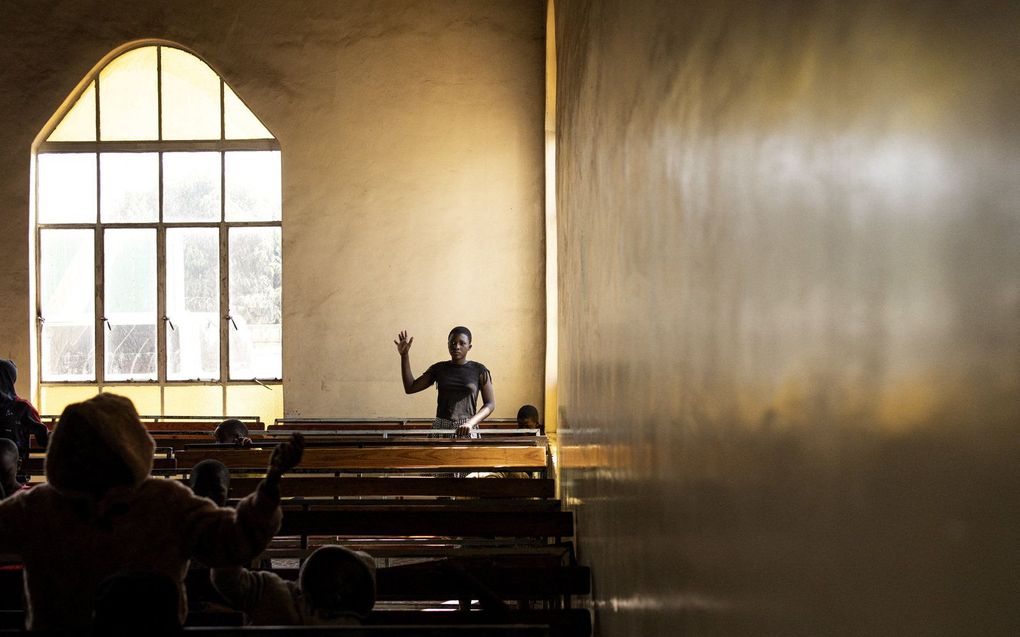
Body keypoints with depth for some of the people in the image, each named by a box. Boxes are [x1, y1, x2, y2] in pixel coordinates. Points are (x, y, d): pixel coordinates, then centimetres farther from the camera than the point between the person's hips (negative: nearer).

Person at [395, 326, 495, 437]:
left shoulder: (479, 371, 1)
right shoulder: (439, 369, 9)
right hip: (440, 428, 2)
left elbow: (490, 404, 0)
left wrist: (470, 423, -15)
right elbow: (410, 388, 8)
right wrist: (404, 355, 2)